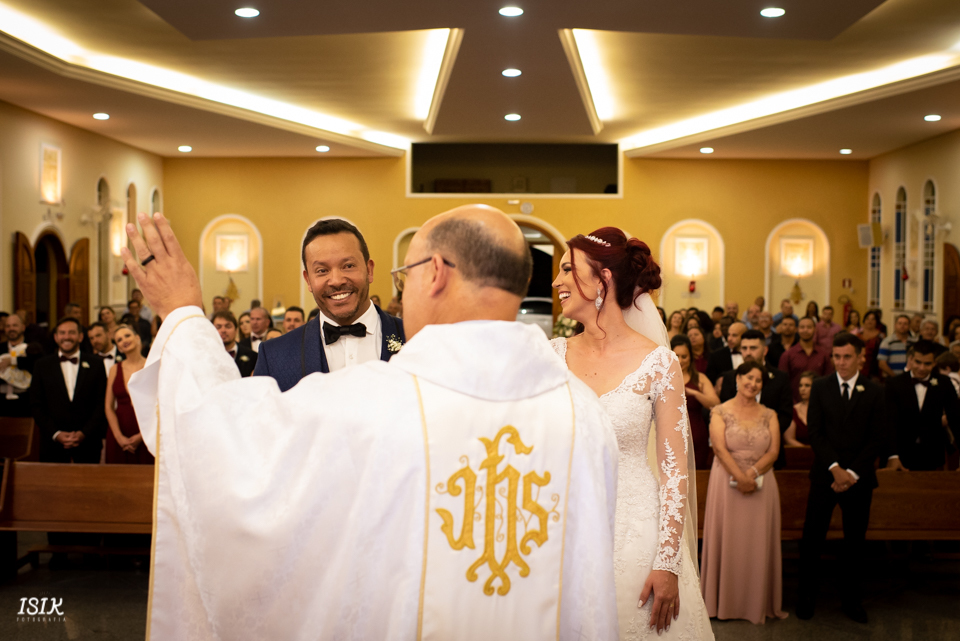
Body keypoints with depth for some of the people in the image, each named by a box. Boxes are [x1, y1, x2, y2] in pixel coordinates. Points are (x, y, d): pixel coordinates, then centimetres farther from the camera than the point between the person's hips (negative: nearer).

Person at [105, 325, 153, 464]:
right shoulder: (114, 370, 9)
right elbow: (108, 407, 7)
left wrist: (141, 436, -9)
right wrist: (119, 437, -5)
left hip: (146, 438, -3)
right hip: (118, 440, 3)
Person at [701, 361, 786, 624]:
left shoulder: (769, 415, 10)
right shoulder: (721, 412, 2)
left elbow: (773, 451, 0)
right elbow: (720, 448, -9)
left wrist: (753, 473, -15)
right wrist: (740, 477, -19)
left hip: (761, 484, 2)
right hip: (727, 482, -2)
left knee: (759, 543, 5)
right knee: (727, 540, 2)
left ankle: (759, 602, 16)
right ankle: (725, 602, 12)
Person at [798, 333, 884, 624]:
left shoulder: (874, 392, 2)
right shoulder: (820, 387, 3)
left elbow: (876, 439, -1)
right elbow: (814, 432, -2)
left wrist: (852, 473, -10)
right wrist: (835, 468, -12)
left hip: (859, 477, 0)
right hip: (825, 475, 0)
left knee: (855, 540, 9)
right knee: (812, 538, 1)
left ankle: (853, 600, 20)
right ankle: (806, 597, 12)